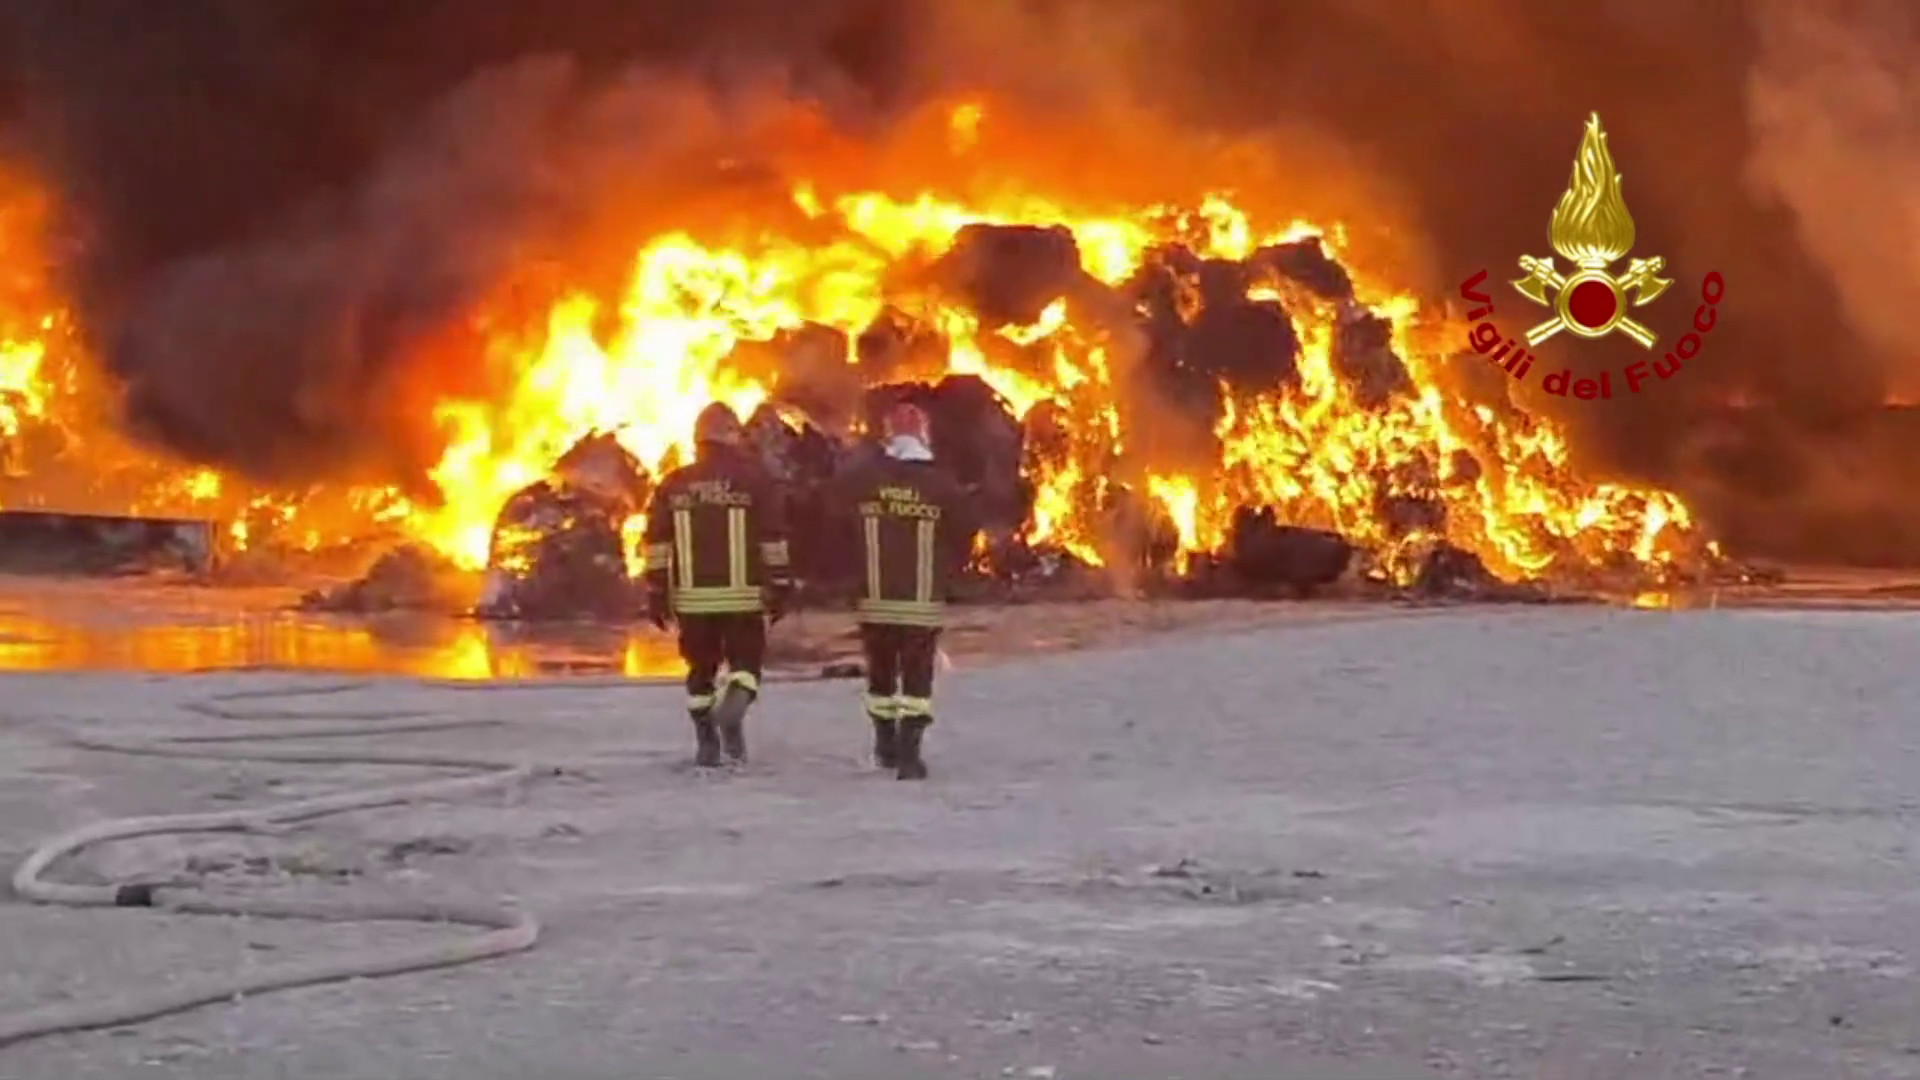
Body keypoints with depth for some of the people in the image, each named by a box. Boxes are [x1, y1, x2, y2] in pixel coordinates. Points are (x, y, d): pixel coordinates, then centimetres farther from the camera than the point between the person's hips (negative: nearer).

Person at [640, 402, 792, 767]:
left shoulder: (673, 485, 4)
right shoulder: (755, 479, -3)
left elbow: (657, 544, 4)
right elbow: (773, 540, -3)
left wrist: (656, 593, 8)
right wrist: (779, 587, 2)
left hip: (692, 597, 2)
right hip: (743, 596, -2)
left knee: (701, 667, 14)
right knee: (745, 661, 8)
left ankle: (707, 743, 15)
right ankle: (733, 710, -21)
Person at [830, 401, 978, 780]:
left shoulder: (856, 482, -6)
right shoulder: (945, 488, -8)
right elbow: (963, 540, 1)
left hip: (873, 600, 2)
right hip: (923, 603, -2)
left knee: (881, 673, 18)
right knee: (917, 678, 3)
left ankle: (886, 747, 31)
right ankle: (909, 754, -7)